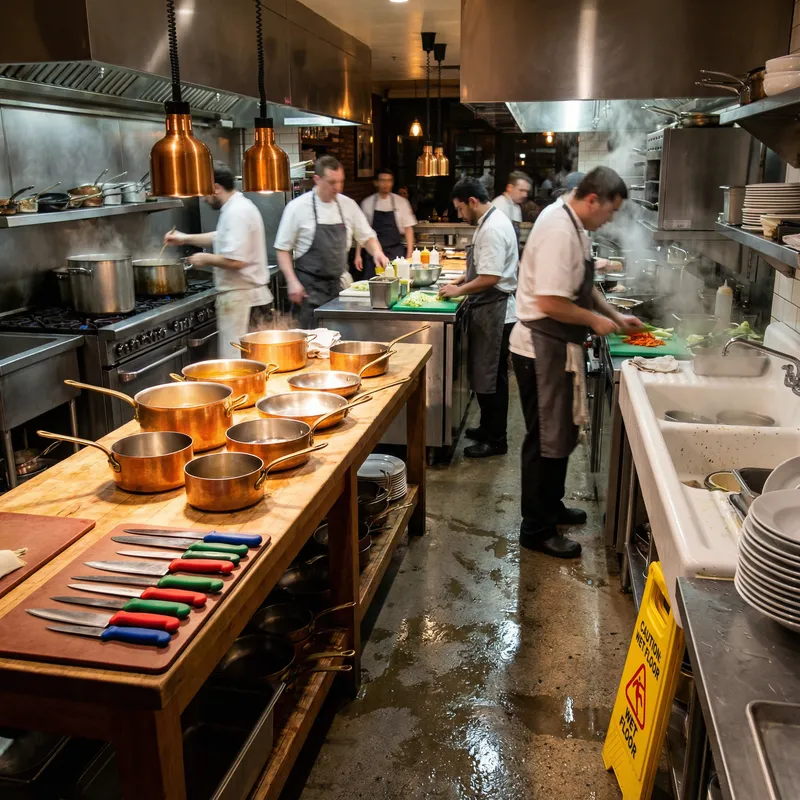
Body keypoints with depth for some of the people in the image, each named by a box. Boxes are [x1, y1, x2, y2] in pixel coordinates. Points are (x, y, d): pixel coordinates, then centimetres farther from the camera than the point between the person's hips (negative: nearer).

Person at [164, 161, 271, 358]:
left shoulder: (237, 212, -18)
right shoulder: (237, 207, 15)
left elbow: (235, 260, -27)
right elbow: (221, 238, 32)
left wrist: (205, 258, -11)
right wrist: (186, 238, 26)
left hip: (240, 297, -10)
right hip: (243, 296, 10)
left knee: (235, 361, -5)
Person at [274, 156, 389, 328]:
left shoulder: (348, 205, 5)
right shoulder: (298, 207, -7)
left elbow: (367, 236, 13)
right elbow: (283, 248, -4)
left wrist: (377, 252, -9)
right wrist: (292, 281, -12)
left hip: (339, 284, 4)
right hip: (310, 287, -4)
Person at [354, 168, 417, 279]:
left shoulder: (401, 202, 1)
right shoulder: (367, 203, 2)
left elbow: (408, 229, 3)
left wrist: (409, 256, -3)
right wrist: (358, 255, 3)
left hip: (396, 253, 0)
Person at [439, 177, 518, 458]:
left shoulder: (493, 229, -20)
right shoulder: (491, 221, 12)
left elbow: (490, 278, -25)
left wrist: (459, 291, -13)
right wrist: (464, 279, 12)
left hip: (495, 312, -10)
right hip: (490, 311, 10)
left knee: (490, 377, -1)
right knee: (485, 373, 18)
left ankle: (496, 440, 10)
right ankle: (489, 427, 31)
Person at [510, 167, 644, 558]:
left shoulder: (574, 228, 12)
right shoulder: (559, 232, -22)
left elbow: (582, 287, 25)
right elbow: (550, 302, -28)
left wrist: (615, 316, 18)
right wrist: (596, 321, -15)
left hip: (555, 348, 11)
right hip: (542, 350, -11)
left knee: (560, 434, 21)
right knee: (547, 440, -1)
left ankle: (550, 505, 38)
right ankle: (536, 529, 13)